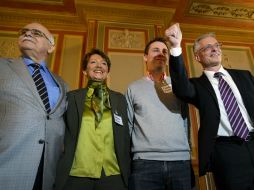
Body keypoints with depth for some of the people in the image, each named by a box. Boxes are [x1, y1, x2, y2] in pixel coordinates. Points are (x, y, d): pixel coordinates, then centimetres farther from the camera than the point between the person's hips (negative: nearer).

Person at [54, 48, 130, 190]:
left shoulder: (120, 99, 7)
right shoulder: (72, 97, 4)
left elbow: (125, 138, 7)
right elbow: (64, 136, 5)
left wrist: (127, 172, 5)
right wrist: (59, 173, 3)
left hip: (113, 174, 1)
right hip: (76, 174, 0)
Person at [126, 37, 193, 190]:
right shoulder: (134, 88, 9)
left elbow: (186, 121, 12)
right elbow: (127, 126, 8)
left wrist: (187, 152, 7)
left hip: (181, 161, 2)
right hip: (144, 162, -1)